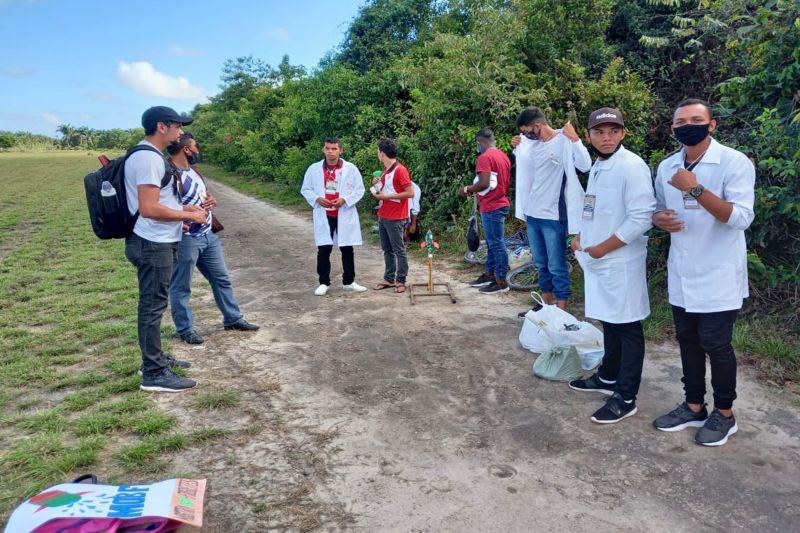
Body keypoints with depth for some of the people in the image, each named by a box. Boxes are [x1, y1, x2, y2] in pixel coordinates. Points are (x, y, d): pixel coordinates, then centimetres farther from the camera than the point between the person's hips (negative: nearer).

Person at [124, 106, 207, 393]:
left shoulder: (148, 155, 15)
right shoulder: (149, 158, -19)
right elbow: (149, 208, -26)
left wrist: (183, 208, 12)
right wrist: (188, 215, -15)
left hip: (156, 243, 11)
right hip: (153, 245, -11)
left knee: (153, 304, 18)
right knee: (153, 306, -4)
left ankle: (155, 358, 31)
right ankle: (154, 374, 4)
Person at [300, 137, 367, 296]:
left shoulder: (350, 168, -4)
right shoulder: (314, 169, 0)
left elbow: (359, 189, -1)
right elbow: (305, 189, 7)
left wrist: (345, 199, -16)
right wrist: (317, 199, -12)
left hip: (344, 215, 0)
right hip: (324, 215, 1)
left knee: (347, 249, 8)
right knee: (323, 250, 4)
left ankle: (348, 282, 21)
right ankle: (324, 283, 17)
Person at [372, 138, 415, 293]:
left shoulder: (400, 170, -15)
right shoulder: (385, 170, 13)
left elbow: (410, 193, -19)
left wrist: (386, 197, -18)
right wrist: (378, 185, 3)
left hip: (395, 218, -9)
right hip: (383, 216, 9)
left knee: (399, 250, 0)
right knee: (387, 250, 13)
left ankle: (401, 281, 7)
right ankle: (388, 279, 21)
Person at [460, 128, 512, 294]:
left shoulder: (485, 157, -15)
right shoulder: (503, 156, 14)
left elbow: (484, 183, -24)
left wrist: (467, 189, -6)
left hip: (492, 207, -10)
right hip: (499, 204, 10)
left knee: (496, 244, -5)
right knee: (493, 243, 16)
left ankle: (501, 282, -1)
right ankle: (488, 275, 25)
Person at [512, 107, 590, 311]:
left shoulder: (564, 141, -13)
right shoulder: (531, 143, 6)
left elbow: (585, 166, -24)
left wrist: (574, 138, -30)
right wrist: (517, 148, 10)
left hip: (553, 216, -7)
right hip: (532, 214, 7)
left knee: (556, 266, -1)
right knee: (541, 264, 18)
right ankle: (546, 306, 32)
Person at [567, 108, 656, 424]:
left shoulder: (632, 166, -15)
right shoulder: (596, 167, 12)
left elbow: (641, 219, -21)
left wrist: (602, 248, -16)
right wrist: (582, 237, 7)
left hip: (622, 263, -8)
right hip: (598, 260, 9)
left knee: (627, 328, 1)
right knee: (609, 321, 20)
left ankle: (625, 398, 11)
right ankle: (608, 377, 36)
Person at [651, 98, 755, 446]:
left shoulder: (735, 162, -12)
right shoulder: (666, 167, 6)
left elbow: (741, 218, -22)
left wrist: (696, 189, -30)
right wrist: (659, 219, -7)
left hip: (718, 276, -5)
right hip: (681, 275, 6)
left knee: (715, 345, 4)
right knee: (688, 341, 15)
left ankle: (724, 414, 24)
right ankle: (694, 407, 31)